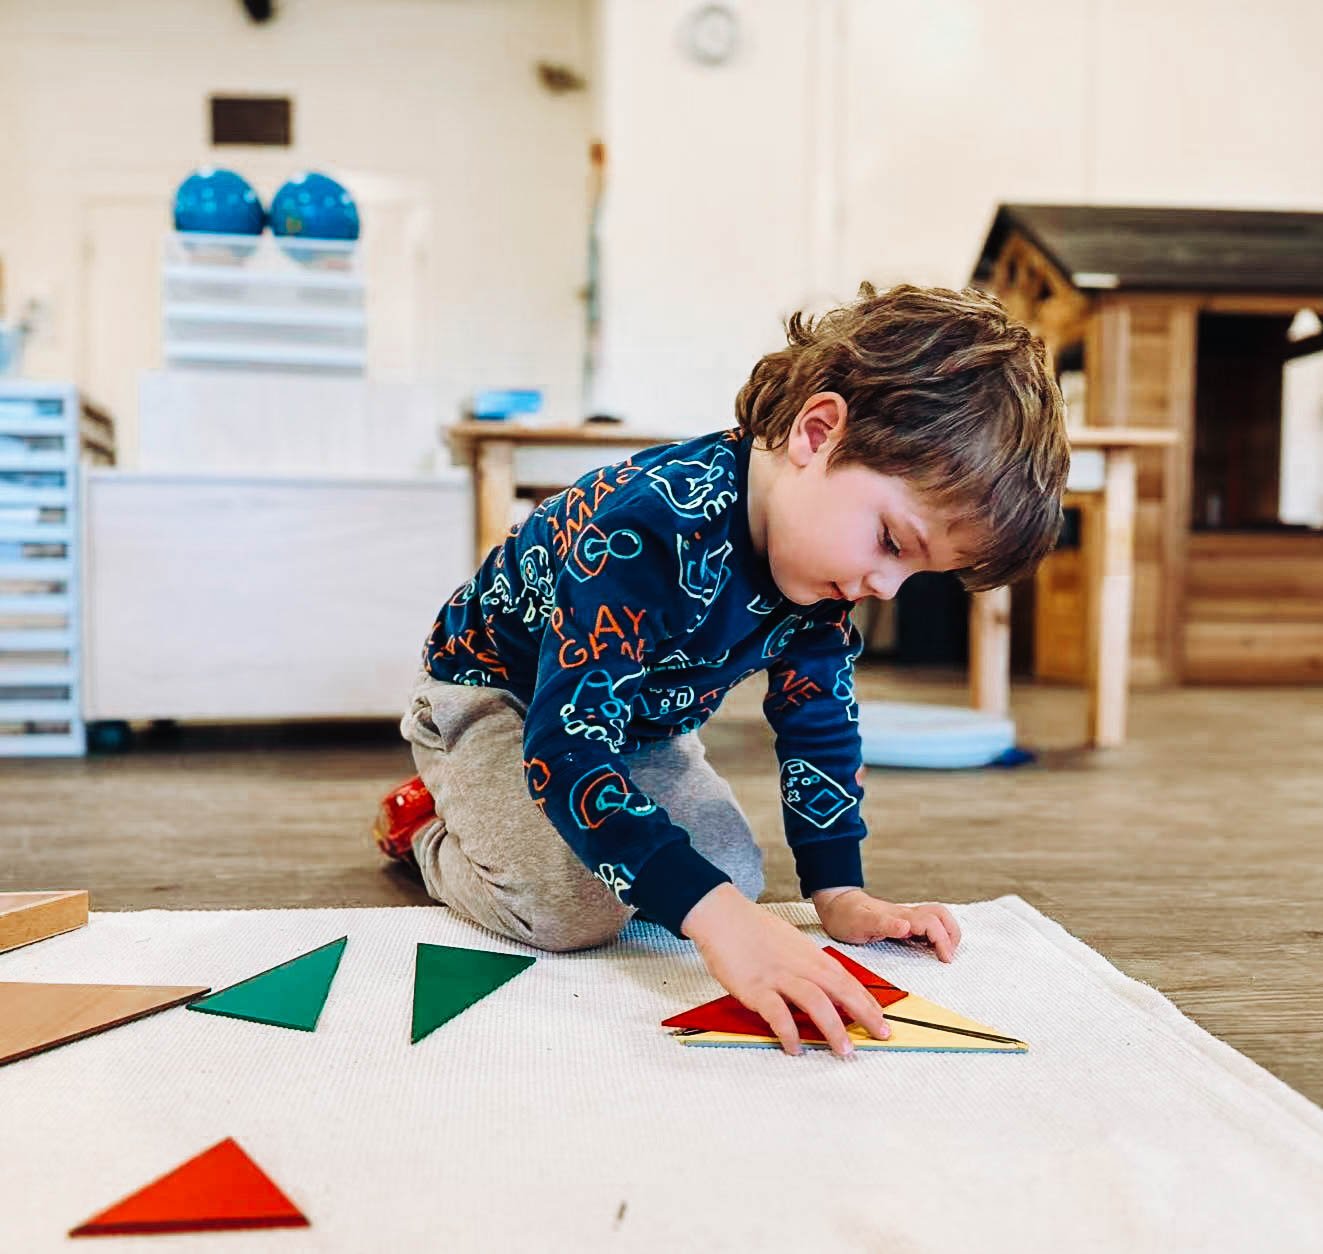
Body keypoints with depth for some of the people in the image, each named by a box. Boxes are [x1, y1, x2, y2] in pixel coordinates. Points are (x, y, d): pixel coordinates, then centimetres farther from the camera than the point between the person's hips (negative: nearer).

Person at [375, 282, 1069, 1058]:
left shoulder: (822, 553, -17)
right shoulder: (649, 530, -42)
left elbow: (820, 723, -5)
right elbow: (566, 749, -45)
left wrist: (841, 894, -11)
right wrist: (716, 916, -54)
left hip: (638, 720, 7)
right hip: (493, 693, -7)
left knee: (737, 873, -4)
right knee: (577, 907, -25)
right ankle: (431, 827, 7)